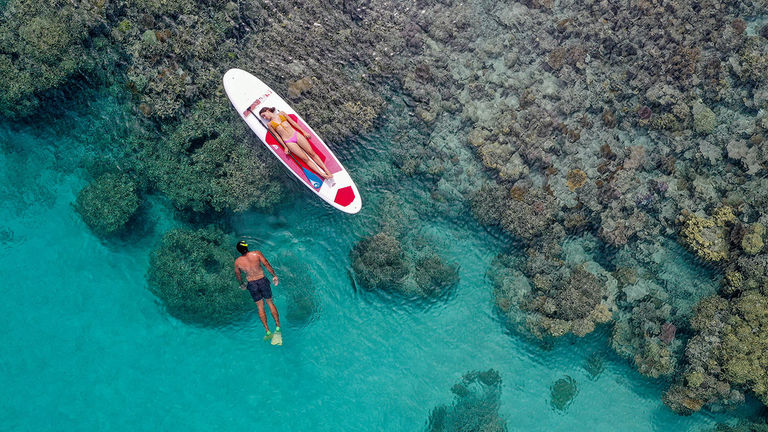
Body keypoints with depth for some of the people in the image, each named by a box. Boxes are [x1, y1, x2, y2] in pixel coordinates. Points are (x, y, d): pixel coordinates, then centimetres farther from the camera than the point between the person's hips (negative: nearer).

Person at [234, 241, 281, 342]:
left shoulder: (237, 262, -9)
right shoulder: (257, 254, -14)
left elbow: (238, 275, 6)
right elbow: (267, 265, -10)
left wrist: (241, 284, 25)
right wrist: (274, 276, 3)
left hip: (252, 284, 1)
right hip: (262, 281, -1)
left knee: (260, 307, 13)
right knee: (270, 303, 17)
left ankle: (267, 331, 11)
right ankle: (278, 327, 17)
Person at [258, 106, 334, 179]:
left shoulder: (281, 113, 14)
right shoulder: (269, 124, 9)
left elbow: (293, 122, 14)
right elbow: (277, 136, 5)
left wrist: (303, 132, 10)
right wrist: (285, 147, -2)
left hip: (296, 134, 2)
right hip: (289, 142, -2)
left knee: (312, 153, -8)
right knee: (305, 159, -11)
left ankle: (327, 171, -10)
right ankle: (322, 175, -18)